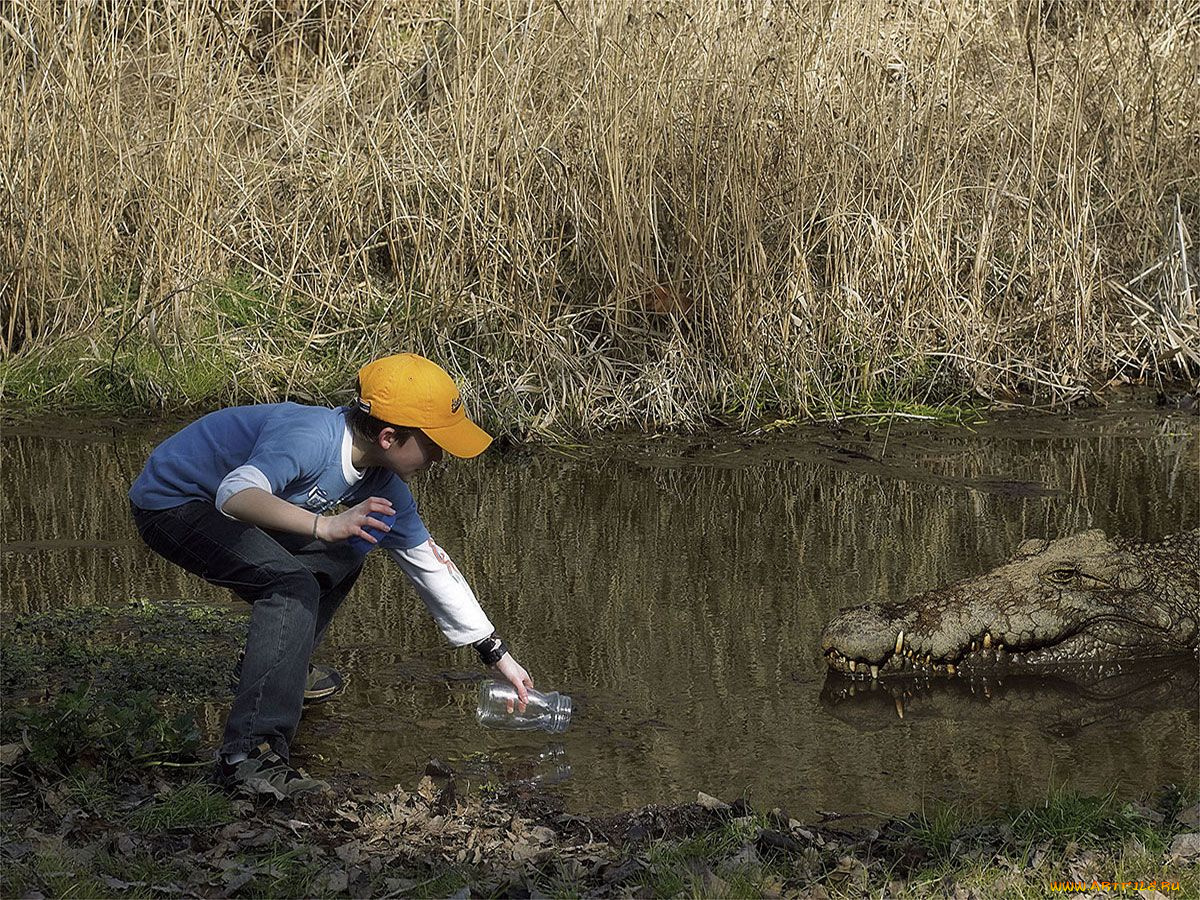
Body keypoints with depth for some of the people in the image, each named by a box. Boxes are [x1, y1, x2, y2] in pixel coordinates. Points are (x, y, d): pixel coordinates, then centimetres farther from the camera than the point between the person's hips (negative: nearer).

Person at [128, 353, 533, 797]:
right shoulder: (311, 437, -32)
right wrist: (324, 525, -59)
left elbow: (429, 564, 6)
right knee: (293, 585, -26)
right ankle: (249, 755, -33)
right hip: (170, 504, -9)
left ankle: (266, 665, 23)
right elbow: (236, 493, -47)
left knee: (347, 552, 14)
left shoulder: (384, 485, -4)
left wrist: (499, 656, 8)